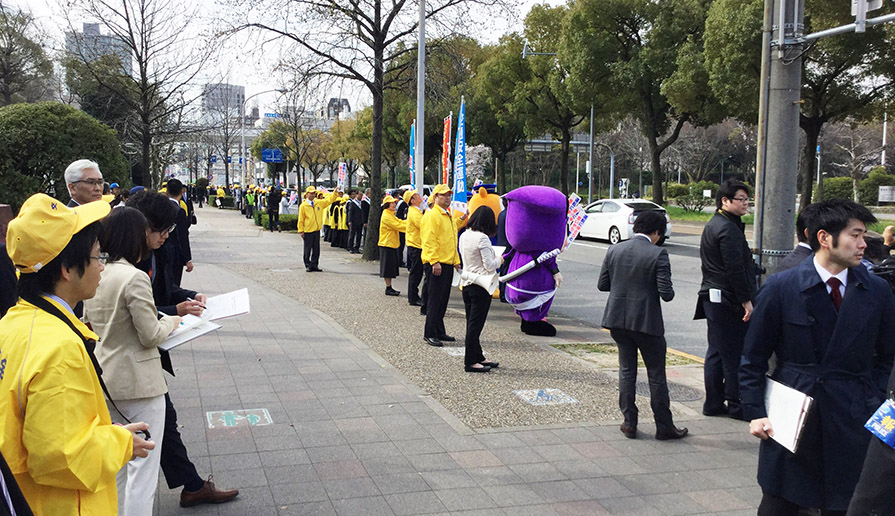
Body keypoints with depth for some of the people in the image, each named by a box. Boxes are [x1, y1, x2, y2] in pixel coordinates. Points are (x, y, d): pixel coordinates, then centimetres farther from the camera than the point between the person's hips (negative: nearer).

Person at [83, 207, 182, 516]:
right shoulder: (134, 277, -20)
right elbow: (151, 336, -17)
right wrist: (170, 321, 1)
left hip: (105, 379, 8)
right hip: (138, 382, -8)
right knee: (143, 467, 0)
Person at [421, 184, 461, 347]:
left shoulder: (448, 216, 19)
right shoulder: (432, 215, -10)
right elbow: (429, 241, -17)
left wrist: (456, 261, 21)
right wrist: (435, 262, -22)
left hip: (448, 264, 9)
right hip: (435, 264, -9)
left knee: (443, 300, 13)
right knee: (435, 300, -5)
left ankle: (439, 332, 21)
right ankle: (430, 334, 2)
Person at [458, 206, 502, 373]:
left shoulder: (464, 235, 6)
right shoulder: (482, 238, -17)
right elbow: (489, 265, -17)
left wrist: (494, 258, 17)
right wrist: (499, 259, 4)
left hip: (466, 283, 8)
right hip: (481, 286, -8)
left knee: (472, 323, 13)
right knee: (475, 324, -2)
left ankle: (478, 357, 23)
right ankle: (470, 362, 3)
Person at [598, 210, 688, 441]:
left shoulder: (614, 250, 1)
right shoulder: (658, 254, -13)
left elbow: (602, 284, 4)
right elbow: (666, 293, -16)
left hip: (617, 320, 4)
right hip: (647, 322, -4)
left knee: (626, 370, 15)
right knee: (656, 375, 8)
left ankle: (629, 423, 19)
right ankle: (664, 426, 18)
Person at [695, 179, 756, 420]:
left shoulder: (712, 226, 17)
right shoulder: (728, 229, -16)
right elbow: (735, 269, -21)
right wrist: (746, 300, -17)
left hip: (712, 298, 10)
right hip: (729, 301, -10)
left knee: (716, 353, 13)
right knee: (735, 355, -2)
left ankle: (713, 402, 19)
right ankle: (736, 405, 5)